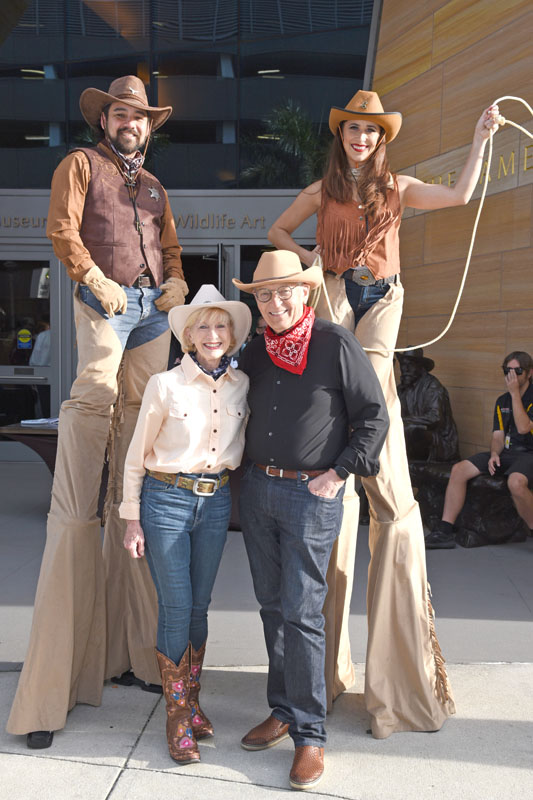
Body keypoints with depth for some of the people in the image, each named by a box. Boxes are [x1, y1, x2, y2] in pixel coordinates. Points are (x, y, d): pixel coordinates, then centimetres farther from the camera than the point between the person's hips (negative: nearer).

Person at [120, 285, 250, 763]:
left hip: (217, 502, 4)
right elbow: (137, 456, -3)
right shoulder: (165, 385, -10)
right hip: (166, 500, -3)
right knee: (176, 607, -1)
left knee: (199, 606, 12)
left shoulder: (242, 385, 1)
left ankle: (193, 701, 29)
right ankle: (177, 717, 14)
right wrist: (133, 519, -2)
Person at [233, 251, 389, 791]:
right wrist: (254, 469, 11)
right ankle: (283, 710, 27)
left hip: (312, 495, -6)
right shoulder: (255, 352, 10)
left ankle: (310, 735, 6)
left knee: (301, 613, -5)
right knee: (272, 608, 12)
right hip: (256, 489, 6)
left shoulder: (337, 345, -7)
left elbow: (374, 416, -5)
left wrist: (339, 473, -9)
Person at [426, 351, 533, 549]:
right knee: (459, 469, -13)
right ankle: (445, 532, -12)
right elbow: (498, 435, 13)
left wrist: (515, 393, -16)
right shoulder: (502, 401, 16)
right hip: (505, 453, 7)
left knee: (516, 482, -40)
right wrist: (494, 454, -9)